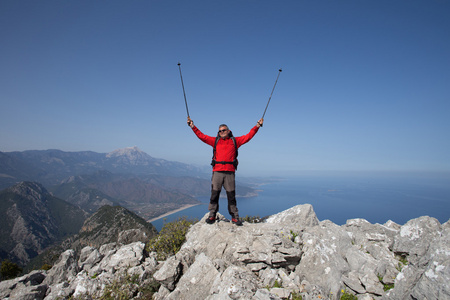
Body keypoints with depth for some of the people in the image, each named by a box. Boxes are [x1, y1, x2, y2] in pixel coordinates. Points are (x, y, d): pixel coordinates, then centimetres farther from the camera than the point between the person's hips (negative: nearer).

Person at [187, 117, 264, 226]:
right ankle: (212, 215, 14)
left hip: (230, 172, 0)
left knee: (231, 195, 4)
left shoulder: (235, 141, 13)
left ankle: (234, 217, 12)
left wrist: (257, 126, 4)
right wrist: (193, 127, 7)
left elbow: (248, 136, 10)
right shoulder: (215, 140, 15)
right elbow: (202, 136, 12)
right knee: (214, 194, 3)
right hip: (217, 171, 1)